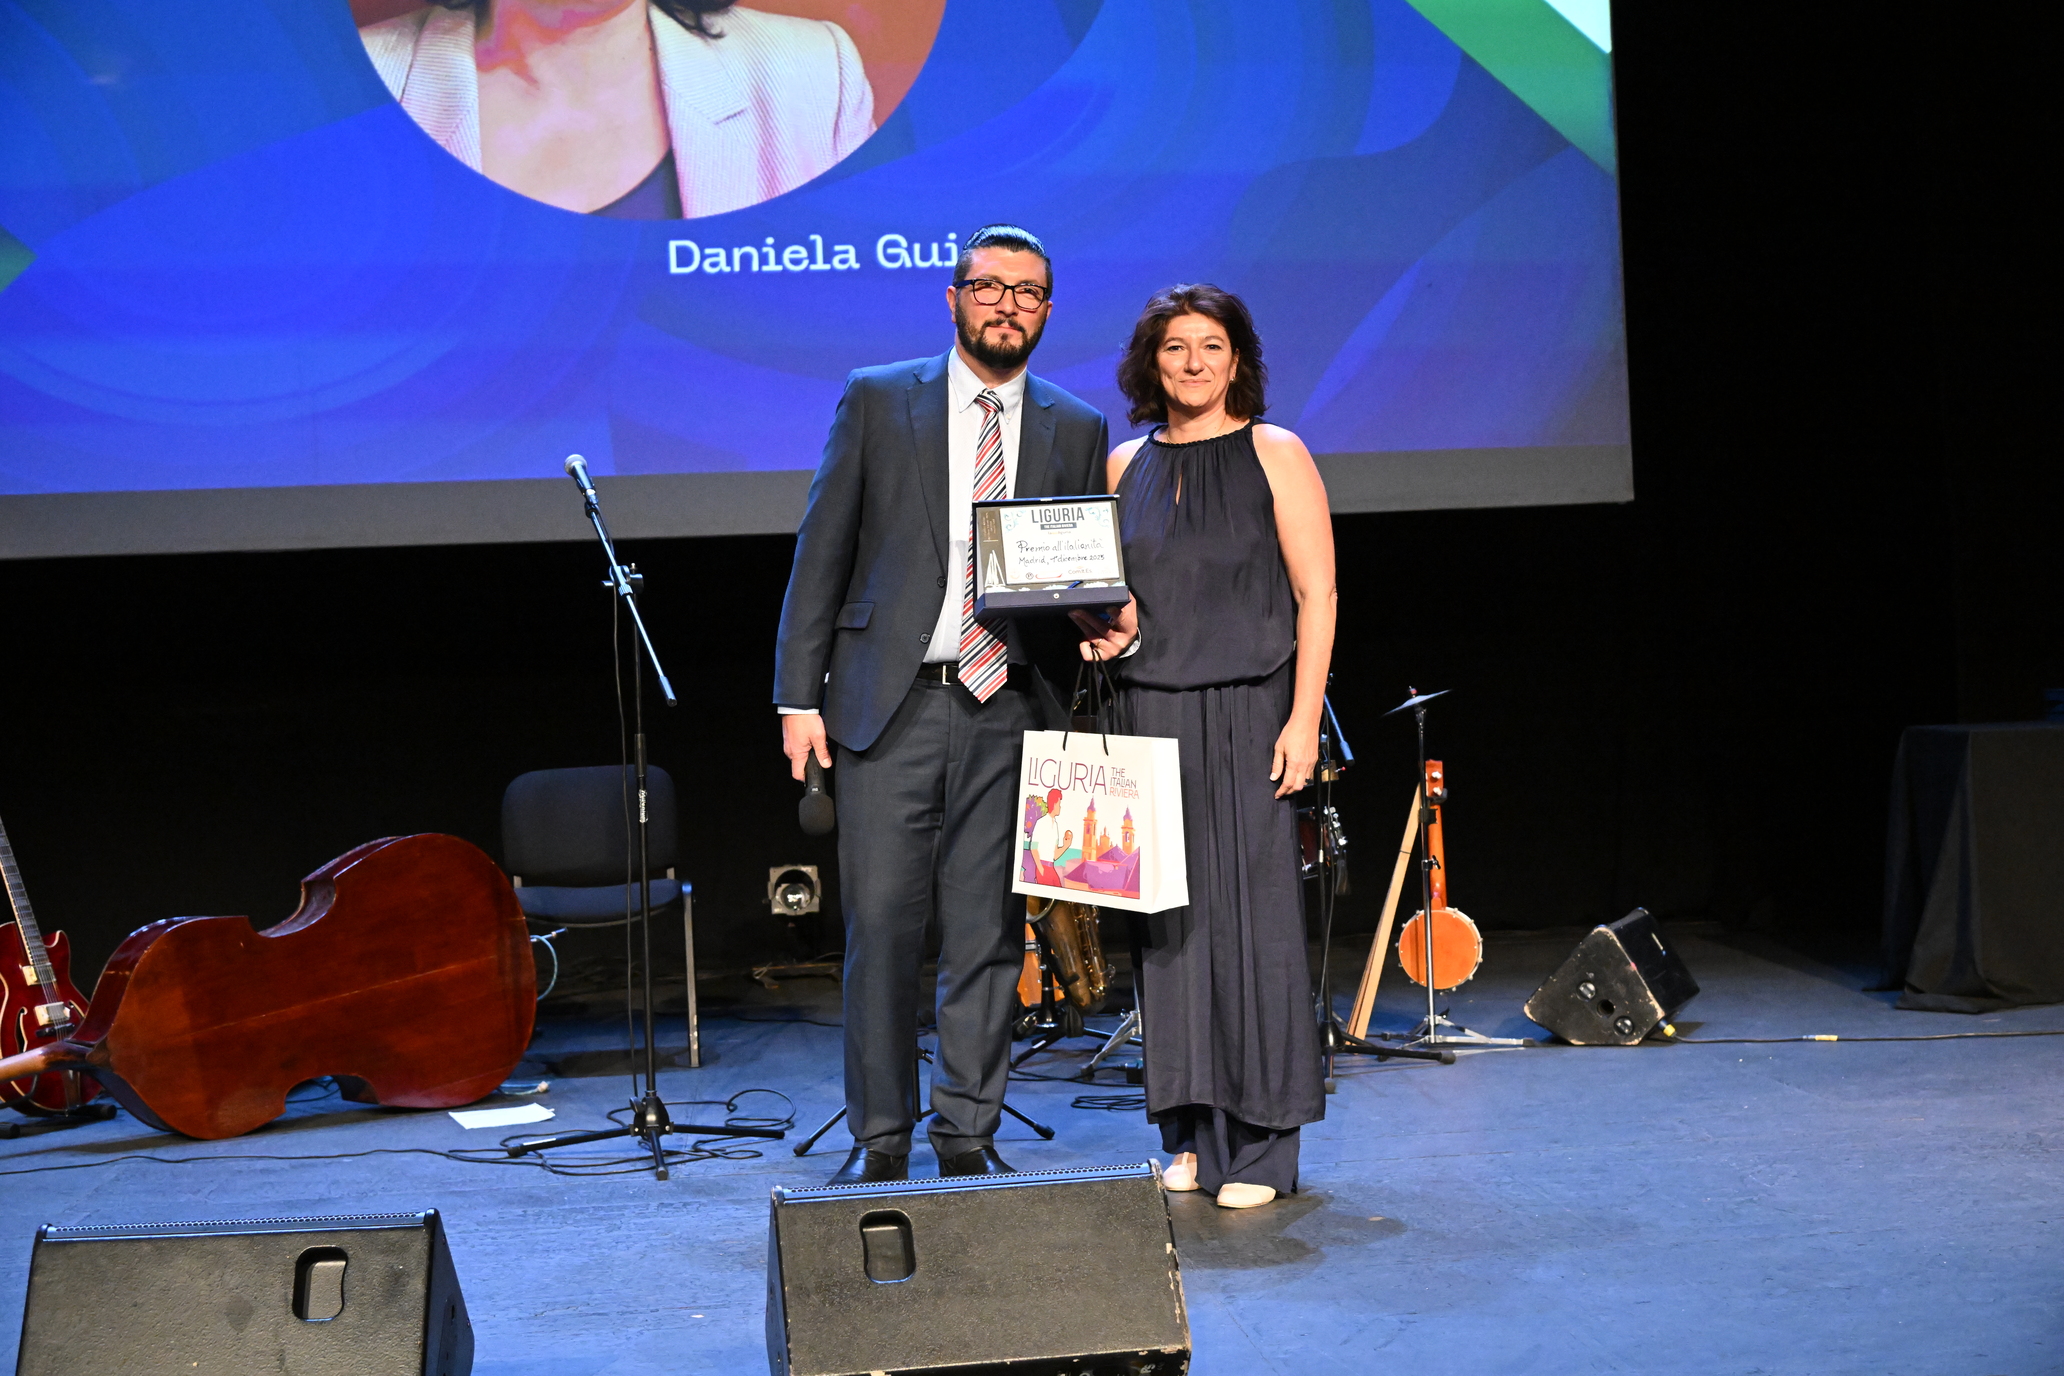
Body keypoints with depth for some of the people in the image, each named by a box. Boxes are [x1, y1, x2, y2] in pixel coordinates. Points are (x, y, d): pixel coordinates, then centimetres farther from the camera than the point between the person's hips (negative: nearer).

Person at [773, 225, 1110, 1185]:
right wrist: (800, 695, -1)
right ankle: (879, 1139, 11)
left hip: (1009, 709, 2)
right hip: (890, 704, -1)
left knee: (989, 934, 4)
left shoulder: (1077, 431, 11)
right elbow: (822, 552, 5)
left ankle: (968, 1134, 16)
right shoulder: (875, 400, 7)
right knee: (881, 926, -2)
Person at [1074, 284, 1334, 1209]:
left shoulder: (1275, 455, 1)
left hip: (1248, 711, -4)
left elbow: (1315, 595, -4)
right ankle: (1193, 1136, 14)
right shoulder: (1124, 466, 13)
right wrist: (1100, 624, -2)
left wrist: (1303, 718, -12)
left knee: (1251, 910, -4)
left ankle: (1261, 1146, 4)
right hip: (1150, 711, 4)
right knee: (1170, 916, 4)